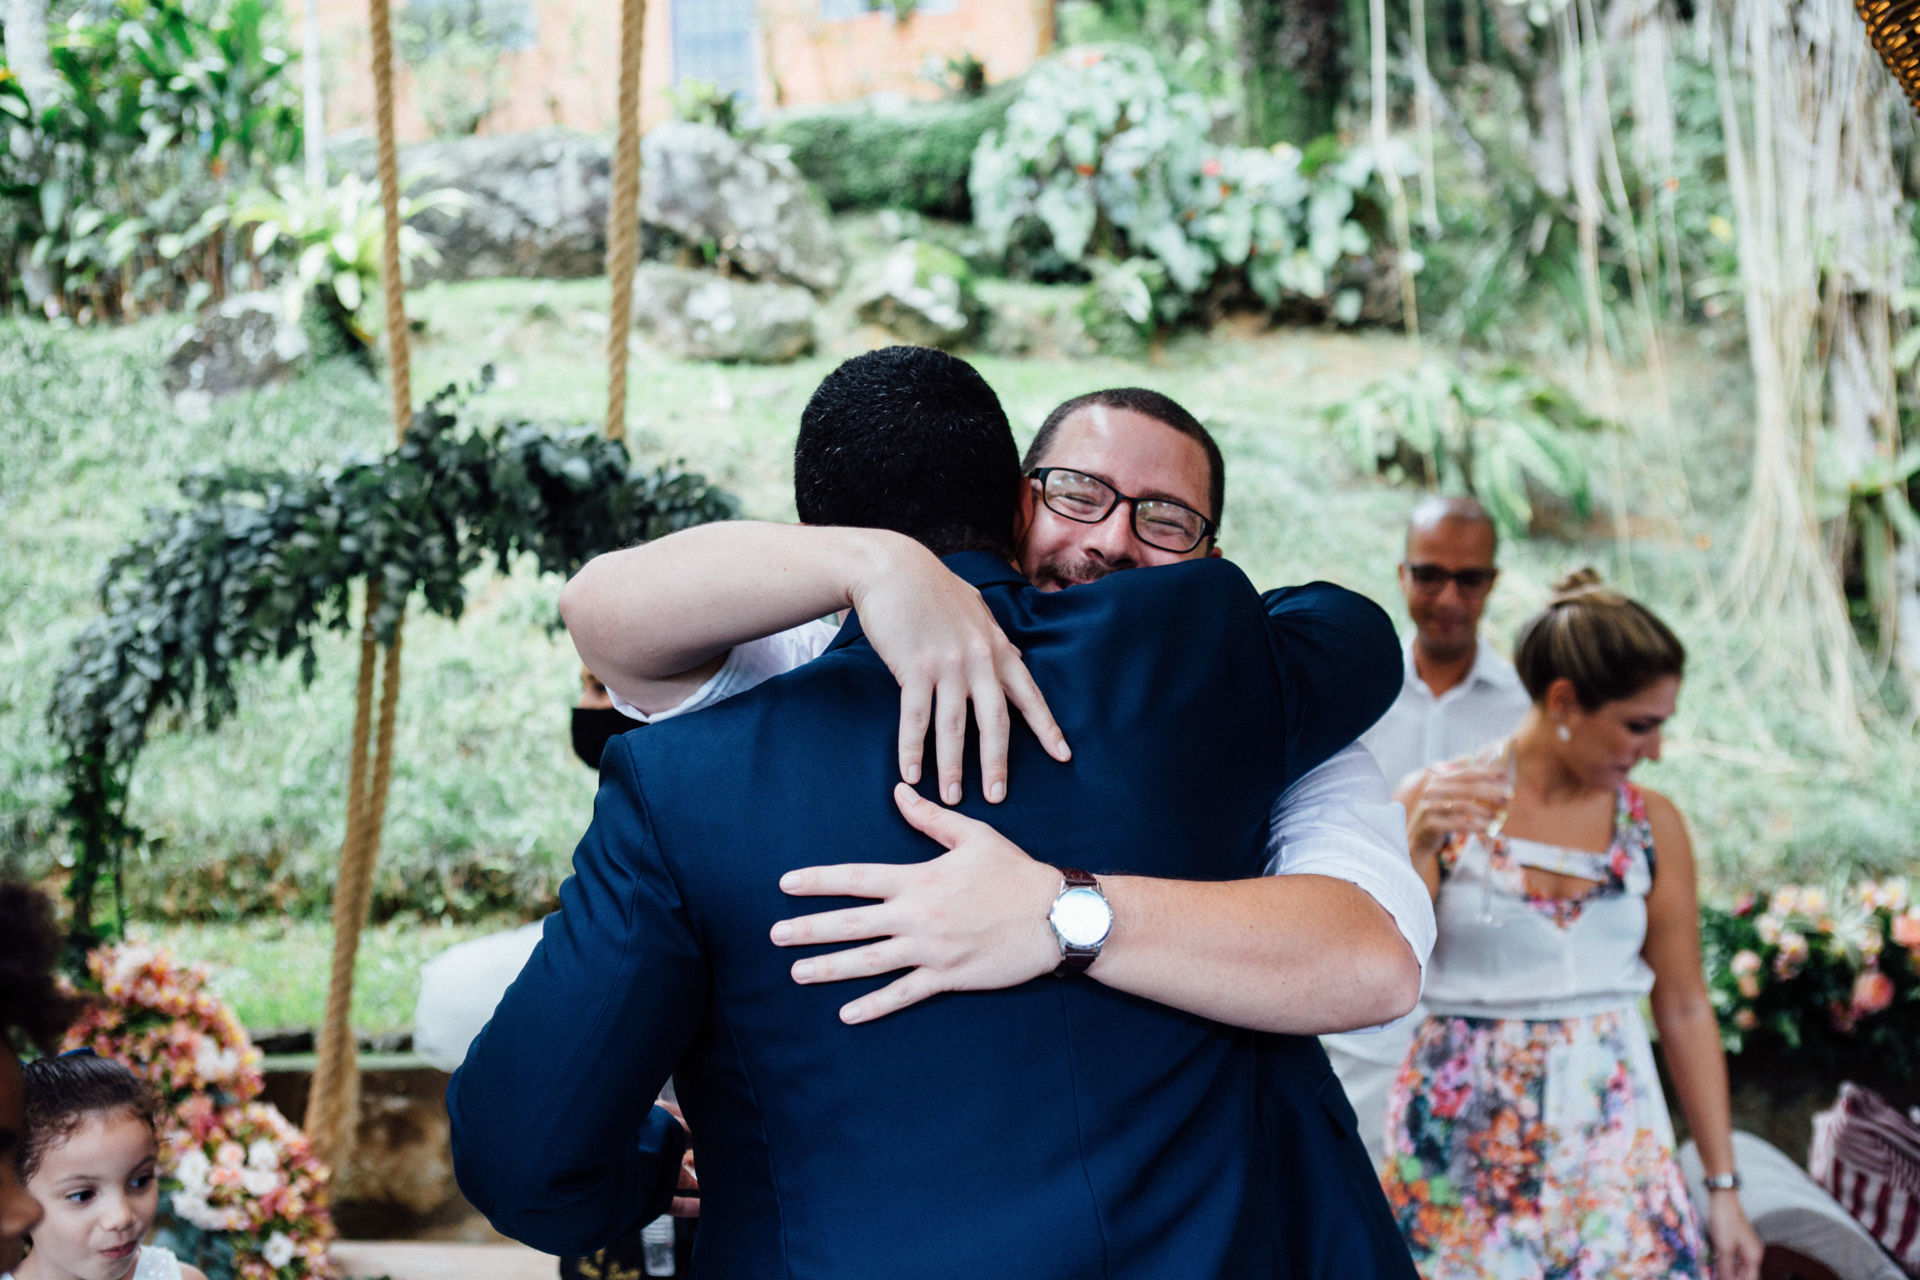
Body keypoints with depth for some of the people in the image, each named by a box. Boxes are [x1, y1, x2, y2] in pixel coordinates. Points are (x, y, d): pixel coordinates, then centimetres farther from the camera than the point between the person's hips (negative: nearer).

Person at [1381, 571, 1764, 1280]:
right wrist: (1418, 846, -22)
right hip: (1464, 1139, -2)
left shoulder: (1653, 824, 3)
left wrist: (1723, 1185, 6)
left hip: (1611, 1139, 2)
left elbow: (1685, 1009, 6)